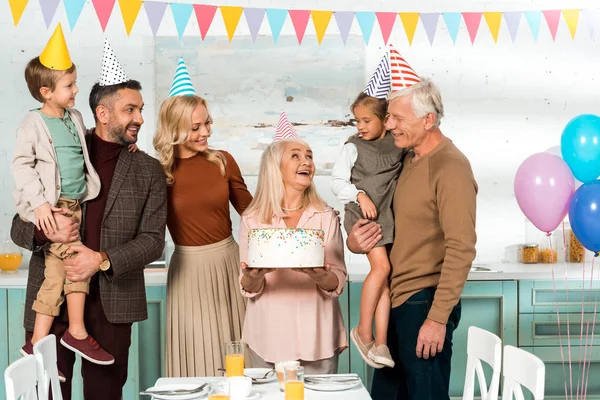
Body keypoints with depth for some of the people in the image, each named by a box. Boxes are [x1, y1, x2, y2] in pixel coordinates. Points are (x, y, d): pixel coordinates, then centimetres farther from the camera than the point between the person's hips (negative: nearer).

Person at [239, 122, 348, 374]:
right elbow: (248, 289, 2)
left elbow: (338, 283, 0)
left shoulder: (327, 217, 4)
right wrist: (254, 277, -20)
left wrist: (320, 277, -21)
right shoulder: (252, 220, 2)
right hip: (268, 339, 0)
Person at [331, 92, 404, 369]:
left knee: (384, 275, 1)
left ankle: (380, 342, 3)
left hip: (387, 213, 4)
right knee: (381, 266, -18)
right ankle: (364, 331, -4)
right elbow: (337, 181, -2)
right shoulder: (353, 147, -1)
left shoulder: (398, 144, 8)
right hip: (361, 212, -4)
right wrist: (360, 195, -15)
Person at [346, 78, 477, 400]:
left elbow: (461, 249, -21)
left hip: (425, 302, -9)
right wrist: (354, 241, 2)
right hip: (397, 301, 9)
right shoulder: (409, 160, 12)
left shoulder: (450, 167, -15)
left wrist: (438, 317, -22)